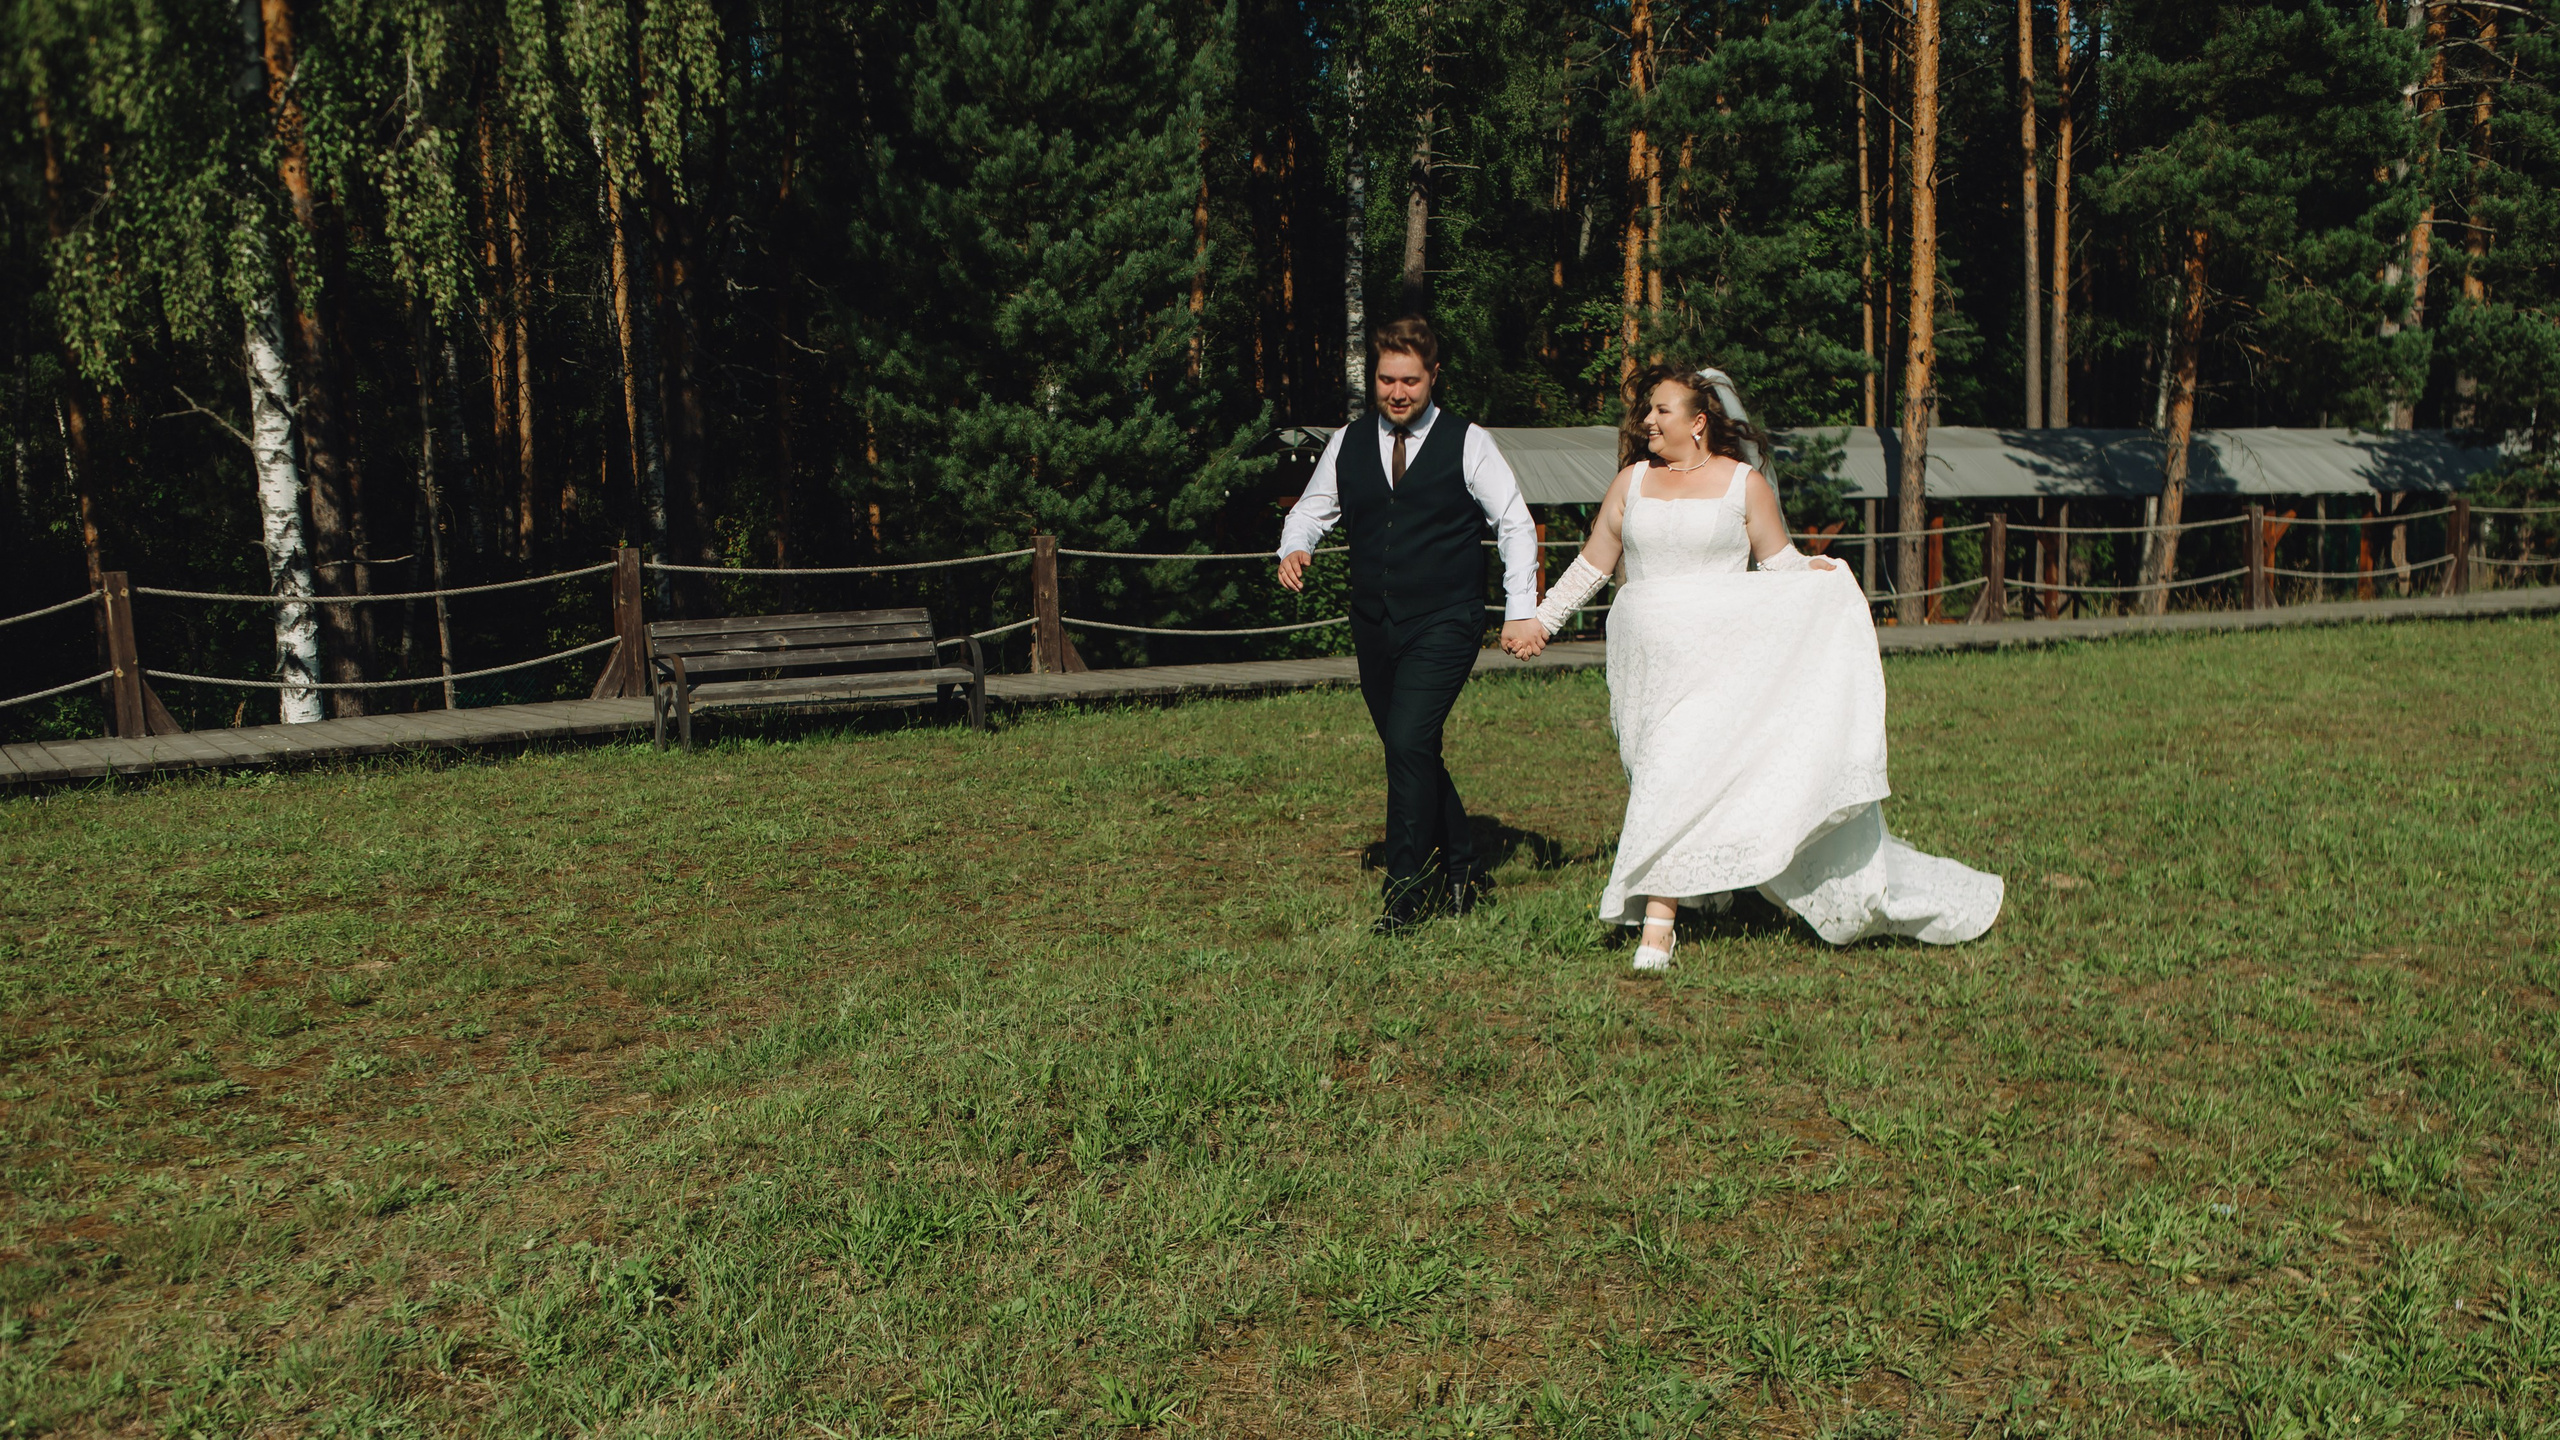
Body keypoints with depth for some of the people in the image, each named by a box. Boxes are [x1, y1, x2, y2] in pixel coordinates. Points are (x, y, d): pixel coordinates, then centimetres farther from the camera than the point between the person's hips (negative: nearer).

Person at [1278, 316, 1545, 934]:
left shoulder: (1467, 443, -1)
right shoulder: (1347, 444, 9)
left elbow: (1515, 523, 0)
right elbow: (1312, 508, 16)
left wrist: (1522, 609, -8)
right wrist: (1295, 547, -8)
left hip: (1445, 624, -5)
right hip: (1374, 627, 5)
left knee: (1408, 742, -19)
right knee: (1412, 754, 11)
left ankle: (1408, 889, -7)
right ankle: (1461, 874, 29)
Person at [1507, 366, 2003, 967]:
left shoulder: (1745, 484, 5)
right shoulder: (1631, 482, 13)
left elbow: (1780, 563, 7)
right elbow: (1592, 564, 17)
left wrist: (1824, 576, -12)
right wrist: (1539, 622, 14)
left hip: (1718, 658, -3)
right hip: (1646, 661, 4)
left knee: (1679, 773, -15)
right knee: (1661, 778, 0)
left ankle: (1657, 919, -13)